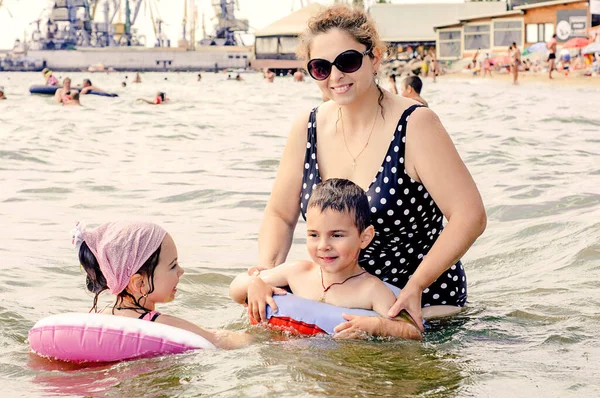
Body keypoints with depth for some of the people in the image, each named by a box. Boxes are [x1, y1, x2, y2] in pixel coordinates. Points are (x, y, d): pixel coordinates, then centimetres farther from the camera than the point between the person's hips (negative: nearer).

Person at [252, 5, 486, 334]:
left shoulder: (415, 125, -14)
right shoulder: (308, 129, 1)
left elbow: (470, 216, -18)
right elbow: (280, 215, 11)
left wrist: (416, 286, -24)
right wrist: (268, 268, -8)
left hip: (422, 305, -5)